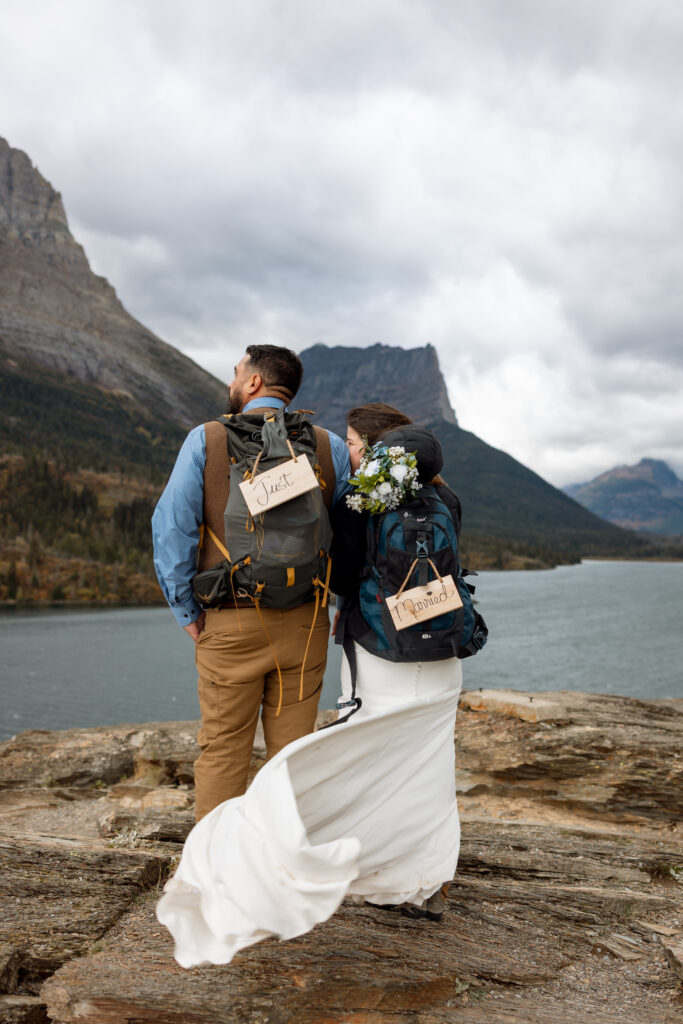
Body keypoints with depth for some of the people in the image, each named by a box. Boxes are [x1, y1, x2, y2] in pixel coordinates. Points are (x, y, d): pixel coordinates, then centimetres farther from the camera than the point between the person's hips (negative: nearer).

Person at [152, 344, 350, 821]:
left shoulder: (205, 440, -1)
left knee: (222, 752, 9)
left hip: (230, 622, -2)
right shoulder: (329, 446, 4)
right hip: (305, 623, 2)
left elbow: (172, 528, -5)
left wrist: (188, 612, 1)